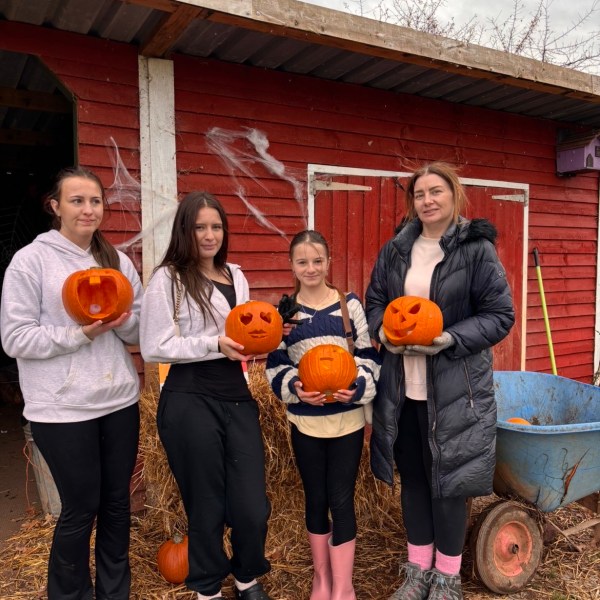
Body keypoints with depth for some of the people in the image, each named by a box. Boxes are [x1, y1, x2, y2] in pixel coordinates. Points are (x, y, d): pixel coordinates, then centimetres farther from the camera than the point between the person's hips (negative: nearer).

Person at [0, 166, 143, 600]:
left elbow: (143, 332, 8)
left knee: (117, 502, 16)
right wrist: (79, 334, -19)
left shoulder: (119, 261, 7)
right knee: (81, 508, 8)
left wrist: (124, 322, -13)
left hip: (120, 402, 5)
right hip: (62, 410, -4)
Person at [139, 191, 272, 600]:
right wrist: (215, 344, -16)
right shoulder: (168, 278, -5)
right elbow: (154, 348, -11)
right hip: (190, 402, -5)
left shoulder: (236, 275, 14)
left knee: (253, 507, 5)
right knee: (206, 506, 9)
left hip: (237, 397, 5)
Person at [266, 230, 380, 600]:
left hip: (348, 418, -1)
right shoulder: (284, 311, 2)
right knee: (316, 499, 14)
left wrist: (358, 386, -19)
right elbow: (275, 365, 2)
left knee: (341, 500, 4)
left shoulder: (350, 305, -1)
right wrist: (294, 387, -17)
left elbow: (369, 356, -1)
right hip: (305, 421, 2)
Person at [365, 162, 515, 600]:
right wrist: (384, 331, -9)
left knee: (448, 478, 7)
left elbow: (500, 315, -7)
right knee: (412, 477, 15)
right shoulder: (395, 250, 5)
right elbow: (375, 302, 12)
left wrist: (449, 339, -21)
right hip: (403, 387, 4)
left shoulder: (477, 248, -7)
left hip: (455, 388, -4)